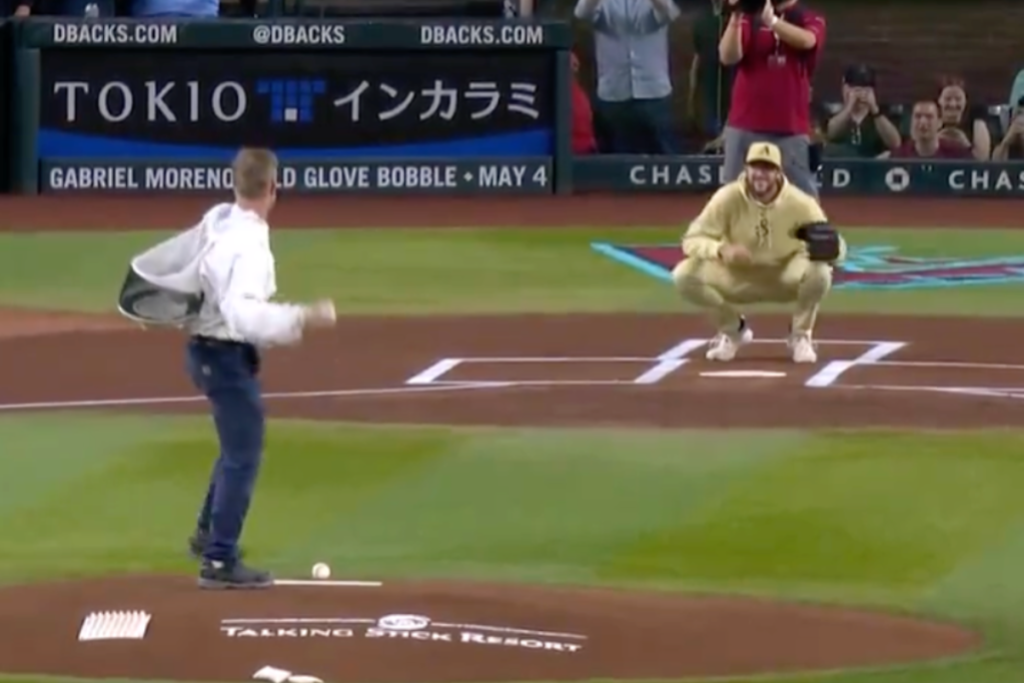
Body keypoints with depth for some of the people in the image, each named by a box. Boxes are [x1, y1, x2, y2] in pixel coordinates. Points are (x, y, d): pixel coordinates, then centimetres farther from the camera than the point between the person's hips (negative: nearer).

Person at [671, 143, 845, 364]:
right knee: (685, 275, -24)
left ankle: (800, 336, -4)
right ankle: (733, 329, 5)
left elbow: (836, 248, -19)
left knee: (819, 271, -34)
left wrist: (827, 248, -46)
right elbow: (692, 240, -19)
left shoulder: (799, 203, -20)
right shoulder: (727, 198, -19)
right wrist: (721, 250, -41)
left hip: (785, 278, -1)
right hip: (739, 278, 1)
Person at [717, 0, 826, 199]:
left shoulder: (812, 21, 5)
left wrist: (770, 20, -31)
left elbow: (806, 41, -19)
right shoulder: (748, 18, 8)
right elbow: (729, 57, -8)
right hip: (745, 127, 1)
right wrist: (735, 18, -20)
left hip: (791, 129, -1)